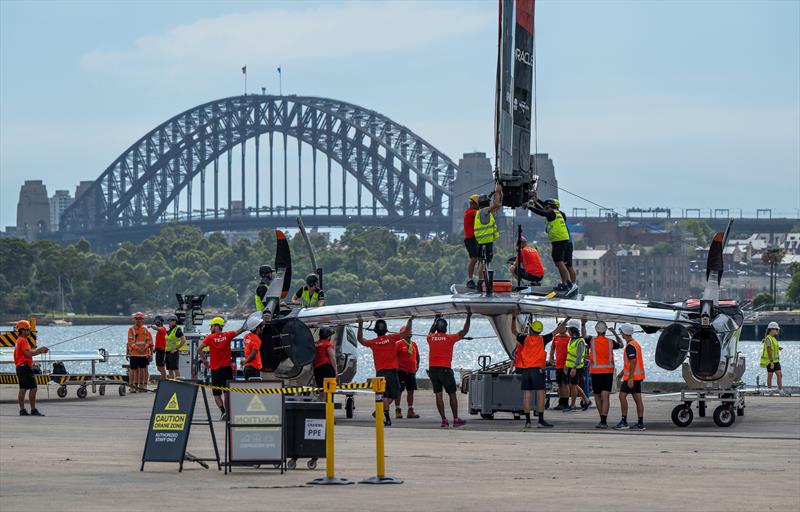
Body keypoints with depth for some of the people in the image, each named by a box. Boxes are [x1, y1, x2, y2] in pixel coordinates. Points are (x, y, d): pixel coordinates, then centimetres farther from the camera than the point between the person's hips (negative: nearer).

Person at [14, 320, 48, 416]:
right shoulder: (23, 340, -12)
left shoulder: (19, 340, 20)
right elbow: (29, 353, -21)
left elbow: (28, 352, 20)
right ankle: (33, 410, -13)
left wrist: (39, 350, 10)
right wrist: (40, 350, -11)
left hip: (19, 367, 11)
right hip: (25, 366, -11)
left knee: (23, 389, 9)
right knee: (33, 388, -11)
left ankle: (22, 410, 8)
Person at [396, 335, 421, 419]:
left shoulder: (414, 344, 12)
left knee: (411, 391, 7)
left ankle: (410, 411, 13)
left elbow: (417, 356, 24)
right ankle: (397, 411, 3)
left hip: (412, 371, 6)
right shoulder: (399, 344, -7)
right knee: (399, 391, -2)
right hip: (401, 371, -6)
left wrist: (417, 366, 13)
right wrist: (396, 366, -13)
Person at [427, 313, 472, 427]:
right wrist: (468, 318, 19)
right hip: (445, 369, -4)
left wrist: (436, 320, 44)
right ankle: (456, 419, 6)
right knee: (452, 394, 5)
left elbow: (431, 332, 33)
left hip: (432, 369, 4)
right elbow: (464, 332, 8)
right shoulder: (449, 338, -4)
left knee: (438, 395, 3)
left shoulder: (431, 338, 6)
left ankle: (444, 419, -1)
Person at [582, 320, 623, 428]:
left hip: (595, 372, 0)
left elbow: (583, 336, 18)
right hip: (608, 372, 0)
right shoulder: (610, 342, 0)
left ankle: (602, 419, 22)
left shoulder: (592, 340, -3)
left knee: (598, 396, 15)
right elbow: (621, 345, 19)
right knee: (605, 397, -7)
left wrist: (583, 324, 24)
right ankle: (604, 421, -18)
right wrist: (615, 333, 25)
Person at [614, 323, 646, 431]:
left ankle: (624, 421, -8)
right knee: (637, 399, 7)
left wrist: (630, 378, -24)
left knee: (622, 396, -6)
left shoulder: (630, 346, -16)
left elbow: (633, 363, -22)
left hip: (631, 377, -10)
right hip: (638, 376, 10)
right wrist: (622, 373, 31)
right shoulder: (635, 344, 17)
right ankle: (640, 423, 5)